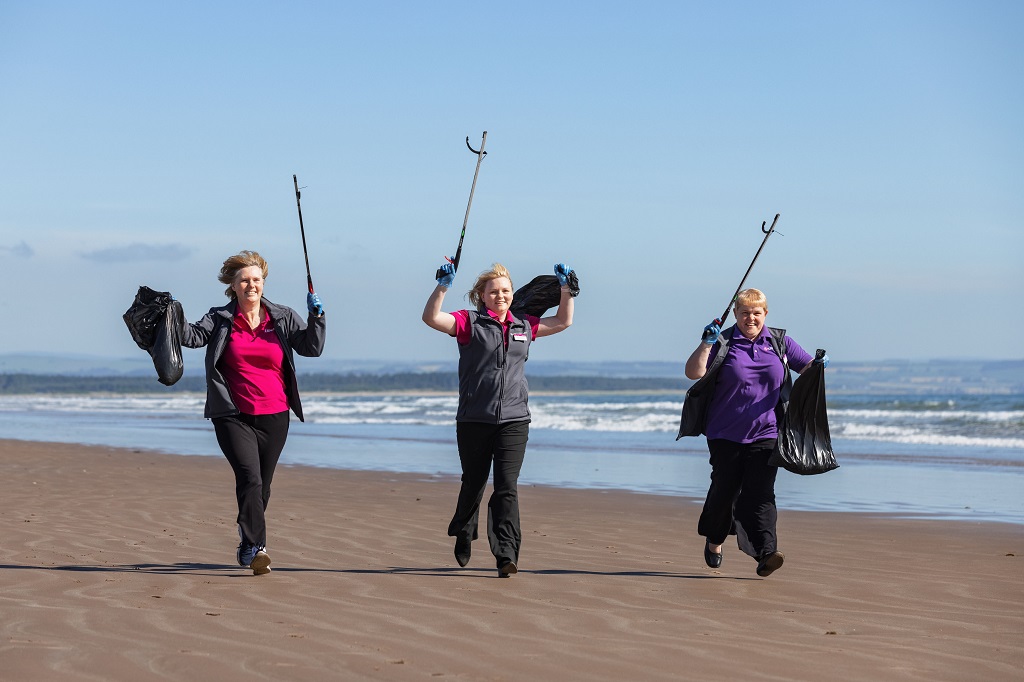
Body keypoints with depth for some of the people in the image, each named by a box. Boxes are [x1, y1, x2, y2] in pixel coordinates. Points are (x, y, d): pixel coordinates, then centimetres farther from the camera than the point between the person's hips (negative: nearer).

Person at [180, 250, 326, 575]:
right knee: (250, 478, -20)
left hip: (274, 417, 3)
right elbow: (194, 336, -7)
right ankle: (254, 546, -24)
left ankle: (249, 549, 27)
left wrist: (316, 317, -13)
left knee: (262, 486, 12)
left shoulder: (283, 318, 7)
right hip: (234, 416, -3)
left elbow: (312, 347, 1)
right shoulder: (220, 320, 4)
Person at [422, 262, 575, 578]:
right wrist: (443, 285, -21)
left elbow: (563, 321, 26)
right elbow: (431, 317, -13)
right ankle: (463, 534, 40)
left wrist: (565, 288, 17)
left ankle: (506, 555, -14)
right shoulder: (470, 323, 1)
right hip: (474, 420, -1)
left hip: (513, 421, 1)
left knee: (507, 486, -10)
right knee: (473, 484, 13)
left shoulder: (524, 326, 13)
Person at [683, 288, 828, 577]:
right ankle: (714, 541, 32)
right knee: (724, 490, 7)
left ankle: (765, 554, -17)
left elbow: (807, 367, 15)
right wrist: (706, 344, -19)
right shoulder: (723, 342, 0)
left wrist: (817, 365, -7)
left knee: (760, 493, -9)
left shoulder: (779, 341, 8)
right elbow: (693, 372, -7)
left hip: (765, 434, 1)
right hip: (726, 434, -1)